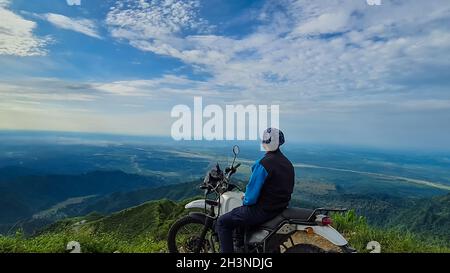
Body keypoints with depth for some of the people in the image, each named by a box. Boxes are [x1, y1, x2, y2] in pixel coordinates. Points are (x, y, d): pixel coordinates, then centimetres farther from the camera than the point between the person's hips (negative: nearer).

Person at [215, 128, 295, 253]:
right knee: (240, 212, 32)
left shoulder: (263, 164, -22)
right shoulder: (287, 163, 6)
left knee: (222, 222, 0)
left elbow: (252, 194, -22)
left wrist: (246, 200, 1)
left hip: (263, 210, -9)